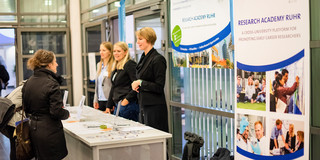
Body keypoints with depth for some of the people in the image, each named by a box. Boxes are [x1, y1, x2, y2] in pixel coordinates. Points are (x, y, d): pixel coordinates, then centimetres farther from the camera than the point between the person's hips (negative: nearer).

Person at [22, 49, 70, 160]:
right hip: (50, 132, -8)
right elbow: (57, 112, -20)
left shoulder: (28, 83, 5)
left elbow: (26, 108, 13)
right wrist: (67, 113, -2)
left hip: (33, 129, 8)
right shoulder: (51, 84, -18)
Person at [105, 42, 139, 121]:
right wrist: (109, 106, 20)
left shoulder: (130, 64, -10)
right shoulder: (116, 68, 17)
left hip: (128, 105, -9)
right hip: (117, 106, 9)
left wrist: (127, 99, -20)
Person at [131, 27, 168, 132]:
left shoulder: (158, 59, -14)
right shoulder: (144, 58, 14)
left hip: (155, 107, -9)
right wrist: (136, 85, 5)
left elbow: (159, 87, -16)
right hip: (144, 106, 9)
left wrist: (140, 83, -16)